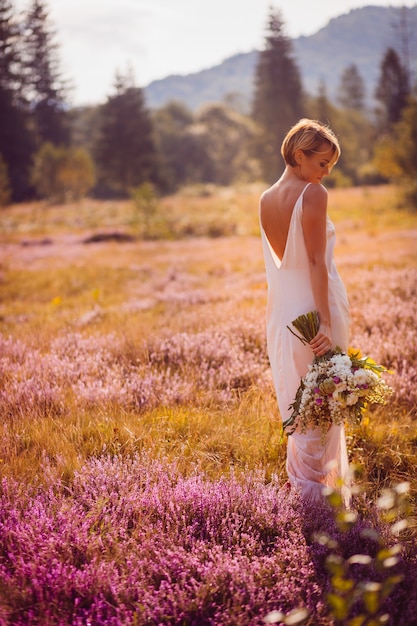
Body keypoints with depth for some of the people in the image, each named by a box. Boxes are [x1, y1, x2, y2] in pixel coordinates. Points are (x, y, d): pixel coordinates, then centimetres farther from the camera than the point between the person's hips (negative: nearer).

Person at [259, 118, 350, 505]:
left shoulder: (265, 200, 6)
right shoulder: (314, 194, -15)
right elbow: (316, 261, -19)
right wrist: (326, 322, -20)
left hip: (281, 310, 7)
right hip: (315, 308, -7)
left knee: (294, 401, 17)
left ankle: (299, 482, 27)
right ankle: (316, 487, 11)